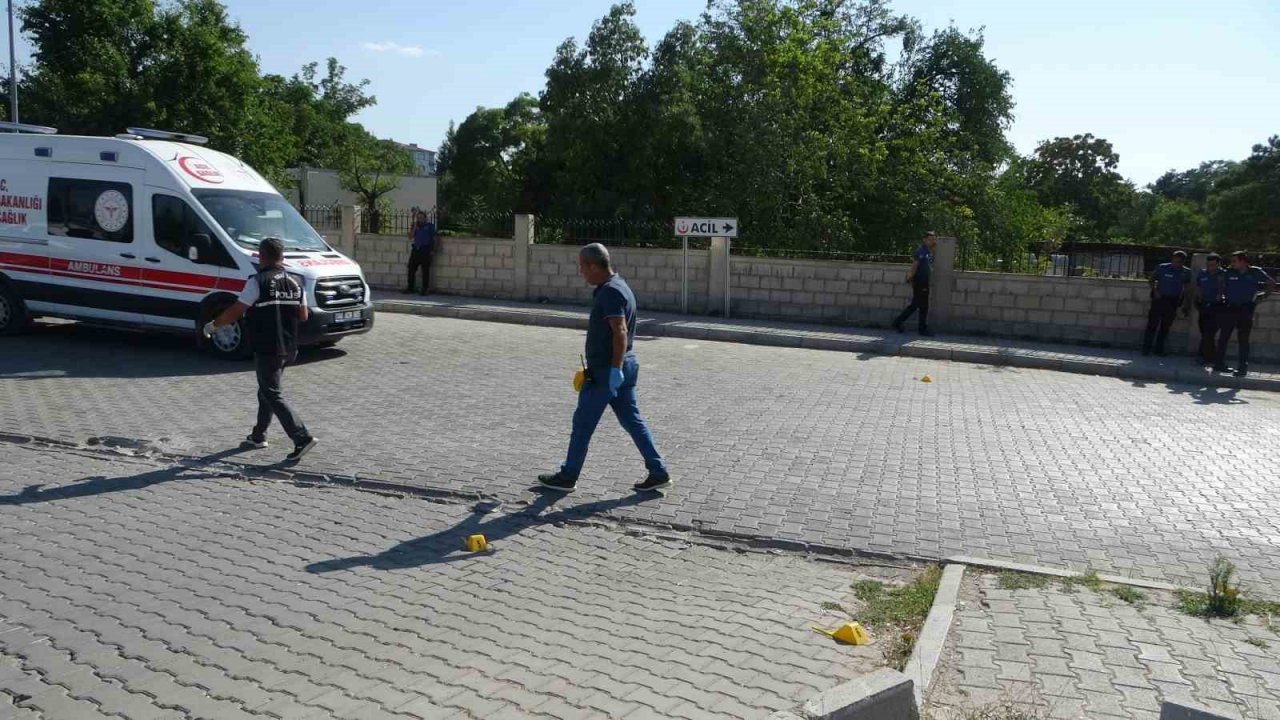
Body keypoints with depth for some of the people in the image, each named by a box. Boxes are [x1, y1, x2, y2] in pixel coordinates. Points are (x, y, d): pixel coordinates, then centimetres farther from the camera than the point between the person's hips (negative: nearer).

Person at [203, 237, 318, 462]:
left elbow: (235, 311, -14)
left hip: (267, 349, -7)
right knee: (266, 391, 20)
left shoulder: (258, 282, -13)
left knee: (273, 395, -3)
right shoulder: (294, 283, 6)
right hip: (288, 348, 7)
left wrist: (212, 325, 1)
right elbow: (303, 315, 10)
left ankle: (302, 438, -12)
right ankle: (258, 437, 30)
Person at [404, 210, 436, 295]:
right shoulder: (415, 226, 13)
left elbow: (434, 238, 2)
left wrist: (433, 249, -7)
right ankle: (410, 288, 11)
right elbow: (410, 236, 1)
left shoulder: (430, 226, 4)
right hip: (416, 249, 4)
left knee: (425, 270, -2)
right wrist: (415, 226, -4)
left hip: (425, 250, -4)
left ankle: (424, 289, 3)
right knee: (411, 269, 2)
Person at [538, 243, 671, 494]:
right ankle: (658, 473, 12)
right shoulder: (617, 286, 14)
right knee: (632, 420, 12)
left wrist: (615, 369, -29)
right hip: (624, 367, 10)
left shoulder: (610, 291, -18)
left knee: (583, 423, 2)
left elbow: (620, 332, -26)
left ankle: (567, 477, 13)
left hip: (607, 370, -10)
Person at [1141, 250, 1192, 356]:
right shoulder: (1163, 267, -3)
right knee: (1152, 323, -6)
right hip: (1159, 299, -2)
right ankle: (1146, 348, -2)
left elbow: (1187, 289, 7)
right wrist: (1155, 291, -6)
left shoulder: (1186, 272, 3)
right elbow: (1152, 279, 8)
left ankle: (1159, 349, 16)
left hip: (1173, 301, 2)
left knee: (1166, 326, 7)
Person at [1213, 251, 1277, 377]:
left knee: (1244, 339, 0)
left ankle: (1243, 367, 5)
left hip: (1246, 309, -2)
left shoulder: (1256, 272, -2)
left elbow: (1272, 285, 7)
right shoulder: (1230, 273, 1)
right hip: (1230, 308, 2)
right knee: (1223, 337, 3)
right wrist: (1224, 296, 3)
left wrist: (1262, 296, 1)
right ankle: (1219, 363, 12)